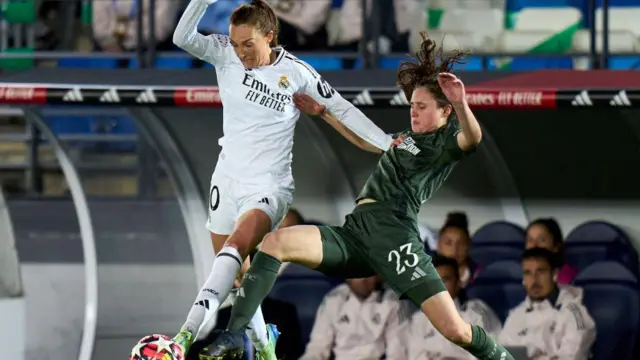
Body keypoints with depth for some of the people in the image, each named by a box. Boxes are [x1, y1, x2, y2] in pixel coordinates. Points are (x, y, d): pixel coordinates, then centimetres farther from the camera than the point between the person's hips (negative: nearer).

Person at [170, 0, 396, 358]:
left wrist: (387, 142, 0)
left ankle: (191, 329, -43)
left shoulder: (297, 72, -9)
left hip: (268, 188, -4)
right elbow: (183, 37, -19)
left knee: (234, 248, -29)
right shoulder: (225, 55, -4)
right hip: (227, 180, 4)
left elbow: (342, 110, 2)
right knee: (236, 274, 10)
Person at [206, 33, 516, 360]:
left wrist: (461, 105, -39)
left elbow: (472, 138, -19)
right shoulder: (405, 139, 28)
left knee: (455, 331, -18)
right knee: (276, 241, -14)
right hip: (356, 233, 7)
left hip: (393, 236, -7)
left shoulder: (448, 141, 6)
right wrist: (325, 113, 45)